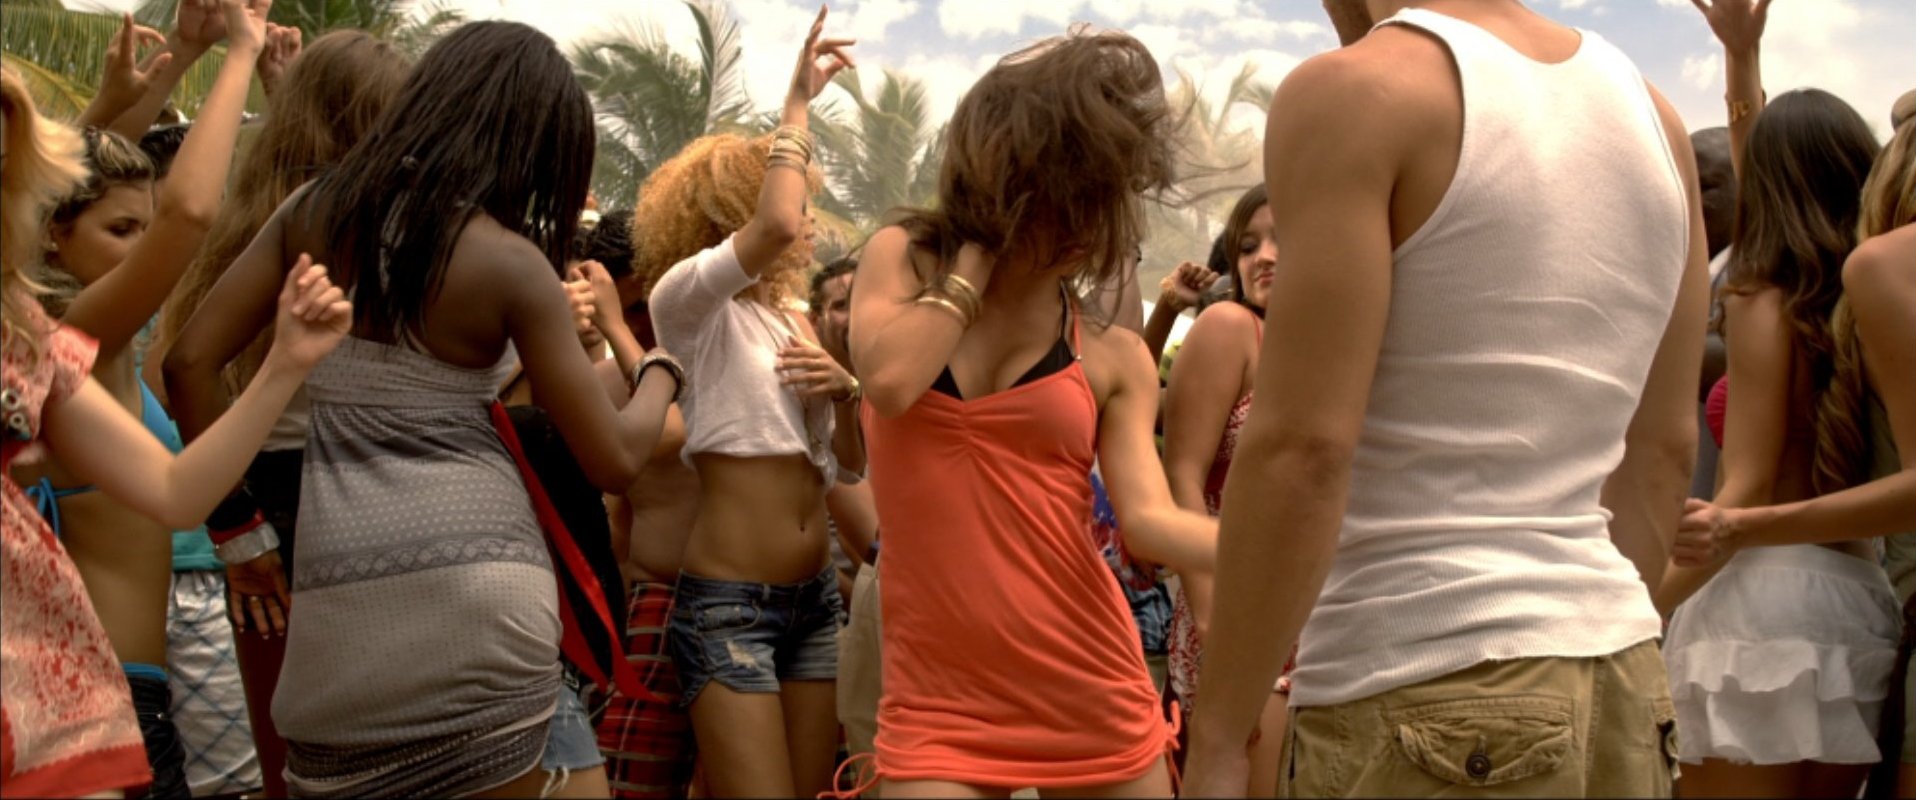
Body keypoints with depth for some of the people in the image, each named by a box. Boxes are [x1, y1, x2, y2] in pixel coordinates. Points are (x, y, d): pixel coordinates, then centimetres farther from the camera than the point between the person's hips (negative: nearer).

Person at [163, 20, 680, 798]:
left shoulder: (312, 213, 9)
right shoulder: (509, 262, -3)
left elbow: (190, 362, 7)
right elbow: (614, 460, 0)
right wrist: (656, 370, 19)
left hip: (335, 597, 4)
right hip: (474, 590, -4)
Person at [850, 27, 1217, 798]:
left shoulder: (1114, 355, 3)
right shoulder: (902, 259, 5)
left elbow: (1146, 519, -6)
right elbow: (889, 379, -15)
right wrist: (976, 252, -4)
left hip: (1093, 694, 1)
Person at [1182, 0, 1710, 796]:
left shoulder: (1354, 93, -9)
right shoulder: (1650, 110, 12)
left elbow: (1303, 446, -16)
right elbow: (1664, 447, 15)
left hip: (1422, 691, -7)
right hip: (1624, 680, 7)